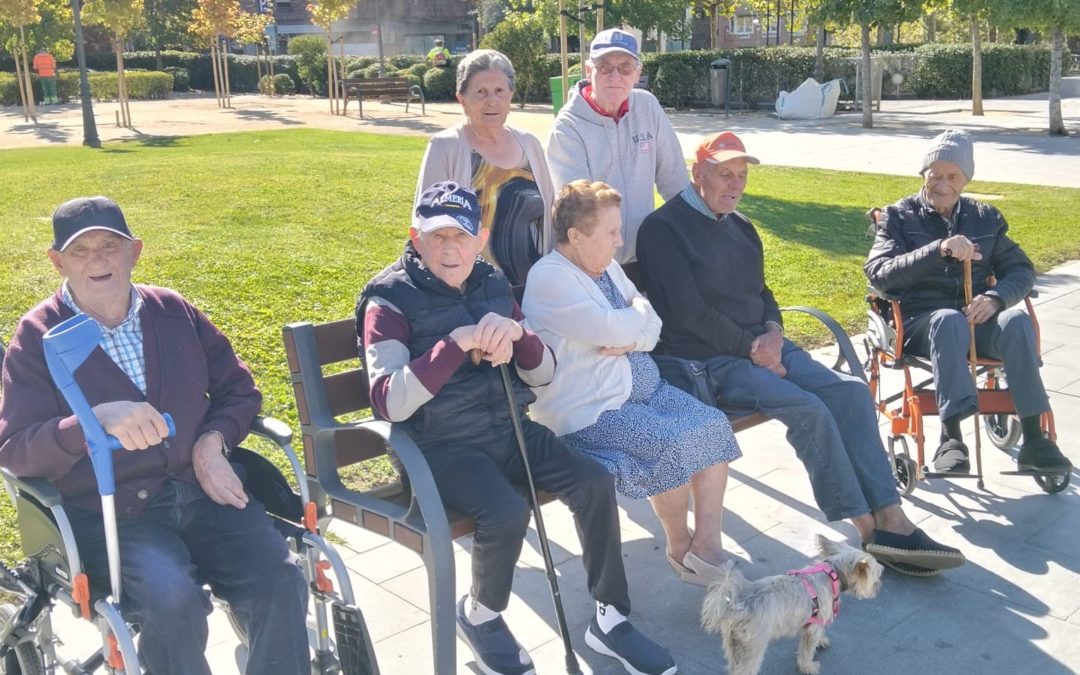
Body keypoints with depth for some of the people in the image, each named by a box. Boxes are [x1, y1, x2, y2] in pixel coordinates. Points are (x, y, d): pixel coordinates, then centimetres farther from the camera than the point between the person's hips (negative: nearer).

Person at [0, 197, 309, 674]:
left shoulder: (173, 310, 9)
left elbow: (238, 390, 15)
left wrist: (213, 441, -6)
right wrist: (98, 420, -28)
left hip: (201, 489, 3)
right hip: (108, 512, -3)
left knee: (280, 580, -20)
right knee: (173, 601, -30)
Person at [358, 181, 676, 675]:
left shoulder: (493, 284, 8)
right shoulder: (391, 300, -8)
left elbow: (542, 375, 7)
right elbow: (390, 403, -22)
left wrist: (517, 333, -15)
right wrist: (456, 342, -28)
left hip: (509, 430, 6)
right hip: (443, 445, -5)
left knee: (594, 483, -13)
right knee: (507, 513, -30)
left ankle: (610, 618, 4)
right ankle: (479, 616, 2)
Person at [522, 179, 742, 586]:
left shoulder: (607, 266, 12)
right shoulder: (549, 278, -15)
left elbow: (651, 328, 10)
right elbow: (612, 329, -24)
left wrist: (630, 341, -13)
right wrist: (640, 309, -3)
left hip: (644, 387, 9)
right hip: (590, 410, -8)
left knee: (714, 426, -10)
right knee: (673, 445, -26)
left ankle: (708, 544, -6)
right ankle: (679, 549, -1)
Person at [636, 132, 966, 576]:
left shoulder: (740, 227, 20)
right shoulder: (664, 228, -7)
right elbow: (688, 311, -14)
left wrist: (773, 332, 1)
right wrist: (752, 349, -12)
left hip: (761, 347, 8)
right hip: (709, 361, -8)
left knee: (851, 392, -13)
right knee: (808, 409, -26)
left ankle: (891, 521, -14)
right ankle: (869, 533, -16)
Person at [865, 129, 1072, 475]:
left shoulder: (985, 217, 17)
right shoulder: (899, 216, 6)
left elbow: (1021, 269, 11)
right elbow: (878, 272, -11)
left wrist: (995, 298, -12)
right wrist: (938, 250, -25)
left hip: (977, 320, 3)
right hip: (920, 323, -3)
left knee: (1017, 321, -30)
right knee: (950, 320, -37)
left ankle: (1033, 439, -30)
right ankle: (951, 438, -42)